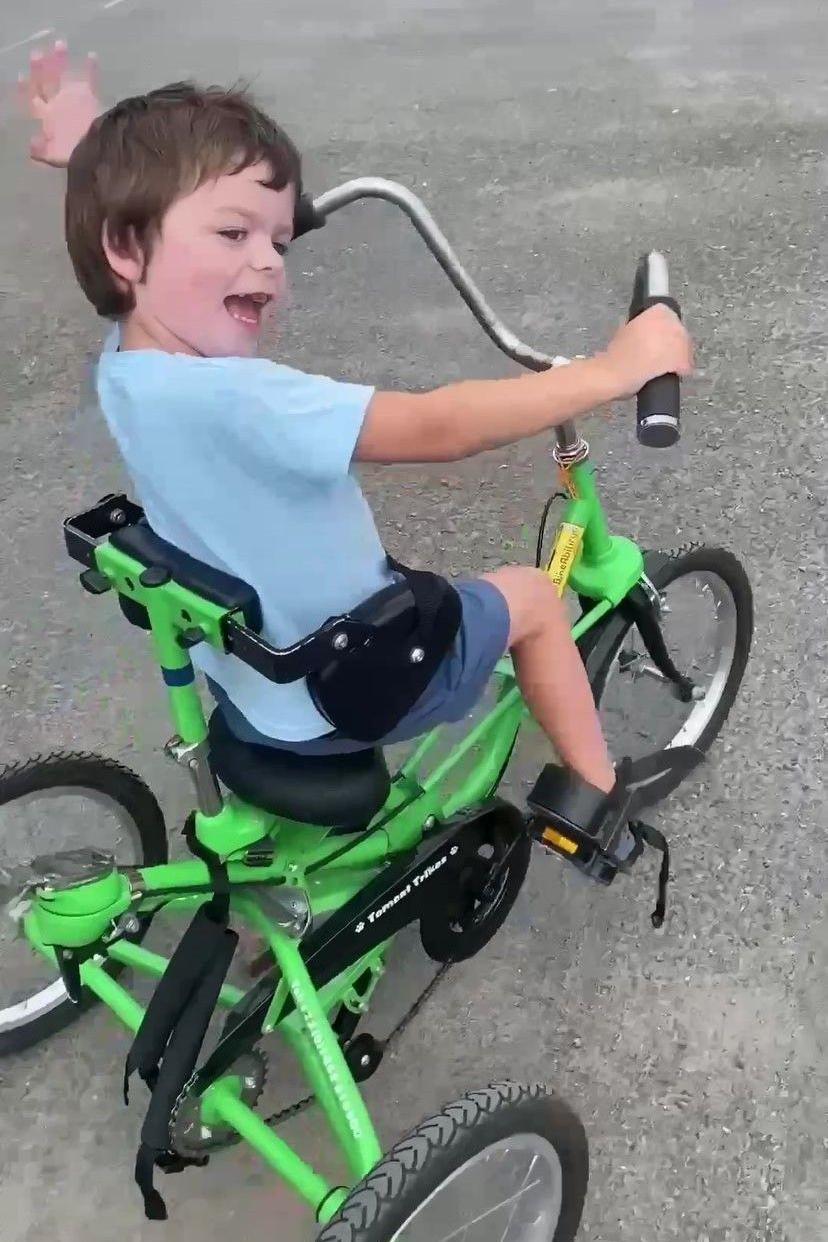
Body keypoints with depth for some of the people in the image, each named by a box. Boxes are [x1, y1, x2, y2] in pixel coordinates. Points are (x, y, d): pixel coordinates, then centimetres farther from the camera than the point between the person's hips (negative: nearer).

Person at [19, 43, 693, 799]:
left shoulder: (130, 363, -8)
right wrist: (610, 371, -32)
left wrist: (90, 158, 20)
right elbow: (437, 429, -38)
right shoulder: (229, 400, -37)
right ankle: (598, 800, 25)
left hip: (253, 680, 9)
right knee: (533, 597, 11)